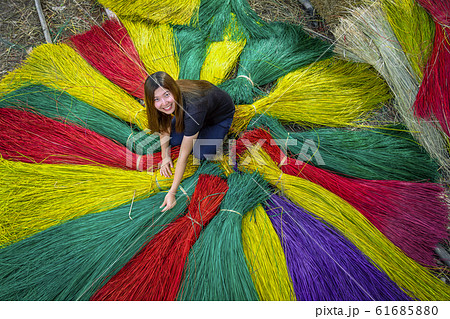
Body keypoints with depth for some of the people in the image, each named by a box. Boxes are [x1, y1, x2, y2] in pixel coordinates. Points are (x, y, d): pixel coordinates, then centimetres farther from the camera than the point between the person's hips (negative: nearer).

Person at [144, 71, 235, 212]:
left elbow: (183, 155, -39)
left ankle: (218, 133, 7)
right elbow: (164, 125, -5)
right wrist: (165, 156, -6)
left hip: (221, 115, -5)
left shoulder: (193, 108, -44)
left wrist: (172, 192, -33)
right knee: (172, 139, -14)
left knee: (201, 153, -21)